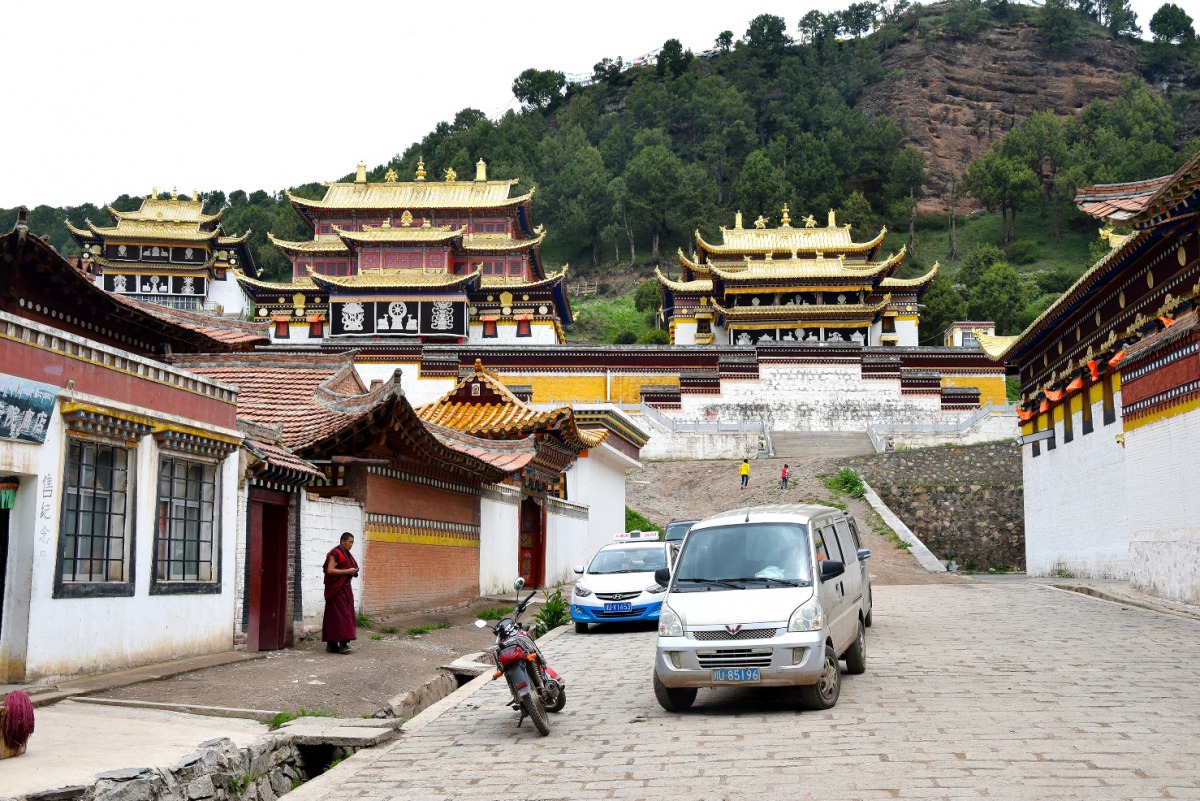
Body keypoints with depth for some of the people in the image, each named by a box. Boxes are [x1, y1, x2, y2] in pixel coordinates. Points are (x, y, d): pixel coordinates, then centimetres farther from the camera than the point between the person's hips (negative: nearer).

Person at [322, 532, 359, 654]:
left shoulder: (346, 554, 16)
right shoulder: (335, 554, -13)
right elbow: (330, 570, -21)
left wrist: (353, 571, 5)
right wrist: (347, 571, -19)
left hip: (345, 588, 9)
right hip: (336, 589, -9)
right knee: (340, 615, -12)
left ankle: (331, 644, 11)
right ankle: (342, 643, -15)